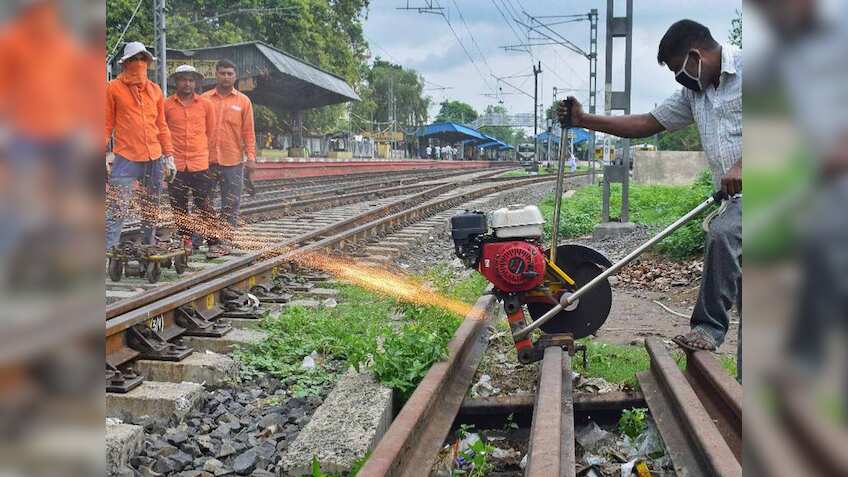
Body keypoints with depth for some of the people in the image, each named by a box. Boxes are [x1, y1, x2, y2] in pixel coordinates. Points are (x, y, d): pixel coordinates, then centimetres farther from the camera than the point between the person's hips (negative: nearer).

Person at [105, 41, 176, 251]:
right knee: (117, 209, -10)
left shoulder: (155, 90, 11)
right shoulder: (114, 88, 0)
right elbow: (107, 124, 0)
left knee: (151, 209, 11)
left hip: (154, 159, 4)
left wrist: (169, 156, 11)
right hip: (126, 158, -4)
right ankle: (108, 251, -7)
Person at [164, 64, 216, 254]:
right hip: (176, 164, 1)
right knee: (179, 206, 7)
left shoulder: (206, 105, 4)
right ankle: (186, 240, 17)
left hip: (200, 163, -1)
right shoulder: (167, 105, 1)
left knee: (203, 204, 2)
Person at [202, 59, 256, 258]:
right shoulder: (205, 99, 6)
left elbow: (248, 131, 3)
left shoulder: (243, 101, 5)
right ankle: (213, 240, 13)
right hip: (207, 159, 1)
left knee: (231, 205, 1)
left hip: (233, 161, -1)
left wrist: (251, 157, -4)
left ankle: (225, 241, 9)